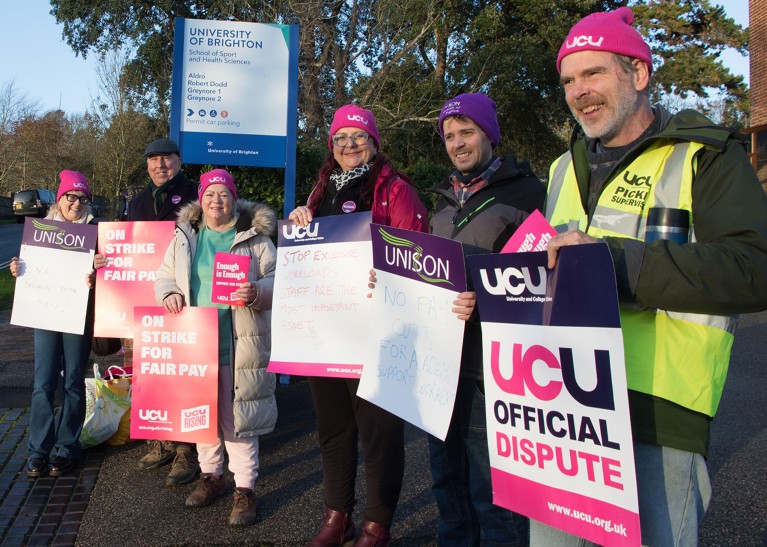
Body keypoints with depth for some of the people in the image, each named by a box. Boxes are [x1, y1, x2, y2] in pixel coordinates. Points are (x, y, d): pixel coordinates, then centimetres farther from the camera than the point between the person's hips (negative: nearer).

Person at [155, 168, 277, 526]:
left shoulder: (255, 238, 1)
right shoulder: (185, 238, 11)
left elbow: (276, 282, -1)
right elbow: (164, 277, 15)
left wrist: (257, 292, -22)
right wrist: (168, 294, -7)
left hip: (239, 346, -4)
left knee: (237, 416, 0)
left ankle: (245, 488, 12)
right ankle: (211, 475, 33)